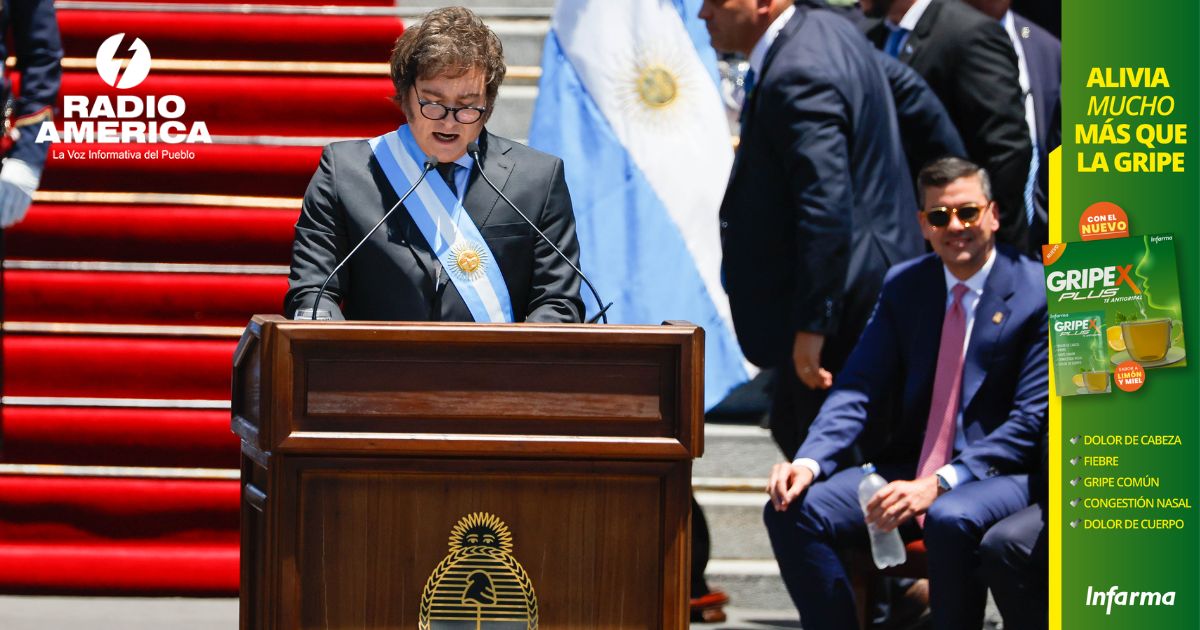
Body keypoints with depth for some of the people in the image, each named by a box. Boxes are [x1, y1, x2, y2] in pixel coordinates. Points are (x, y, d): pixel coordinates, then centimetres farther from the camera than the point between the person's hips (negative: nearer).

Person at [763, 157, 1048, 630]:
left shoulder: (1037, 294, -7)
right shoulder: (904, 285, 10)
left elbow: (1031, 420, -12)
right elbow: (859, 389, 5)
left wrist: (938, 485, -24)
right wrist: (809, 463, -16)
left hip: (1000, 476, -5)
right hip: (907, 471, 5)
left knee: (951, 520, -39)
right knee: (792, 510, -17)